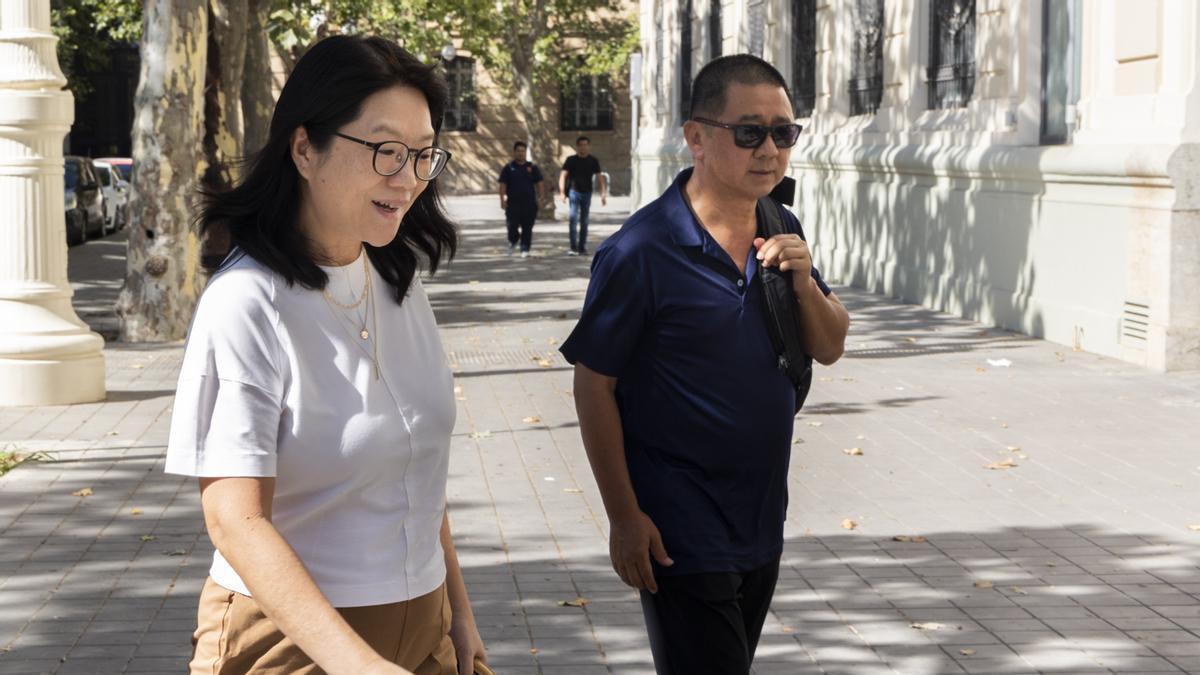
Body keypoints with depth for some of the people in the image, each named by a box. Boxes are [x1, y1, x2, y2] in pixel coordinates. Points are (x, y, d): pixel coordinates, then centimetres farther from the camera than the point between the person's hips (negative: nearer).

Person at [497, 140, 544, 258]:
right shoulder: (508, 168, 6)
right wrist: (502, 200, -6)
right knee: (512, 226, -5)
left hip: (529, 204, 1)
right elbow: (503, 185, 3)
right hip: (513, 203, -1)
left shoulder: (532, 167, 9)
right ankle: (513, 242, 24)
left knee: (527, 228, -1)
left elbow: (539, 183, 8)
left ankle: (525, 249, 5)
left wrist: (541, 197, -4)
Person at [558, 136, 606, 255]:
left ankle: (582, 247, 15)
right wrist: (562, 192, -15)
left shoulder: (593, 161, 7)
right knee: (572, 218, -14)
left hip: (587, 193, 3)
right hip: (574, 191, -3)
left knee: (584, 221, 7)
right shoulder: (571, 160, 0)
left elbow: (599, 177, 8)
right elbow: (563, 175, -3)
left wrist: (603, 194, -1)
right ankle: (573, 247, -14)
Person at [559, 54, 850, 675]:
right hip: (681, 537, -7)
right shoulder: (640, 251, -17)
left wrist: (804, 283, -11)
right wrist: (624, 517, -14)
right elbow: (593, 385, -13)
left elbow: (829, 348, 10)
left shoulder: (781, 231, 4)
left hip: (762, 525, 7)